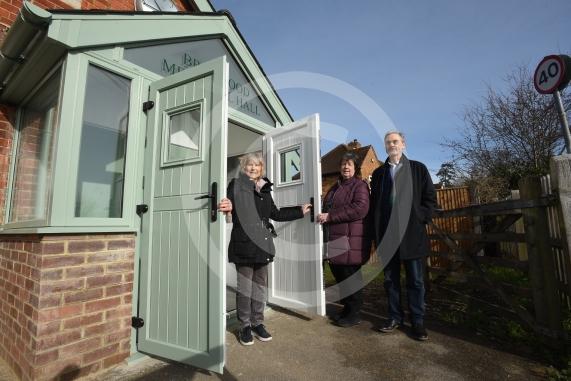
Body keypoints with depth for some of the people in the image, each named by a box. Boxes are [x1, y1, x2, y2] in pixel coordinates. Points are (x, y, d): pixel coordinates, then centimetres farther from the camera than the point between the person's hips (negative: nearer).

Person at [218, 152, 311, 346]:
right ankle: (245, 326, 22)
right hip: (244, 243, -5)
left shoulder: (265, 188, 14)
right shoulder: (236, 185, -2)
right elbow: (230, 205, -16)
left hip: (262, 243, 6)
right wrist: (228, 207, -41)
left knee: (260, 285, 14)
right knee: (244, 286, 5)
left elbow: (275, 213, 19)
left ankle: (257, 323, 30)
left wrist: (300, 211, 21)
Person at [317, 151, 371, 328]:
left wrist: (330, 216, -20)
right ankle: (347, 309, 32)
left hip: (350, 240, -7)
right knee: (339, 275, 14)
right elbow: (328, 209, 32)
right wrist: (323, 216, 11)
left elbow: (360, 208, -20)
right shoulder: (335, 187, 20)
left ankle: (354, 314, 20)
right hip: (335, 240, 8)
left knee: (351, 277, 2)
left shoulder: (360, 185, -4)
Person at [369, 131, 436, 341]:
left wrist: (420, 219, -7)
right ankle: (395, 317, 24)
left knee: (416, 281, 7)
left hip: (412, 234, -2)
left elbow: (430, 197, 5)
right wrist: (376, 233, 3)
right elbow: (374, 204, 10)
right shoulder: (378, 173, 12)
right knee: (391, 279, 10)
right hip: (386, 235, 2)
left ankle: (418, 321, 20)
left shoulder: (418, 169, 6)